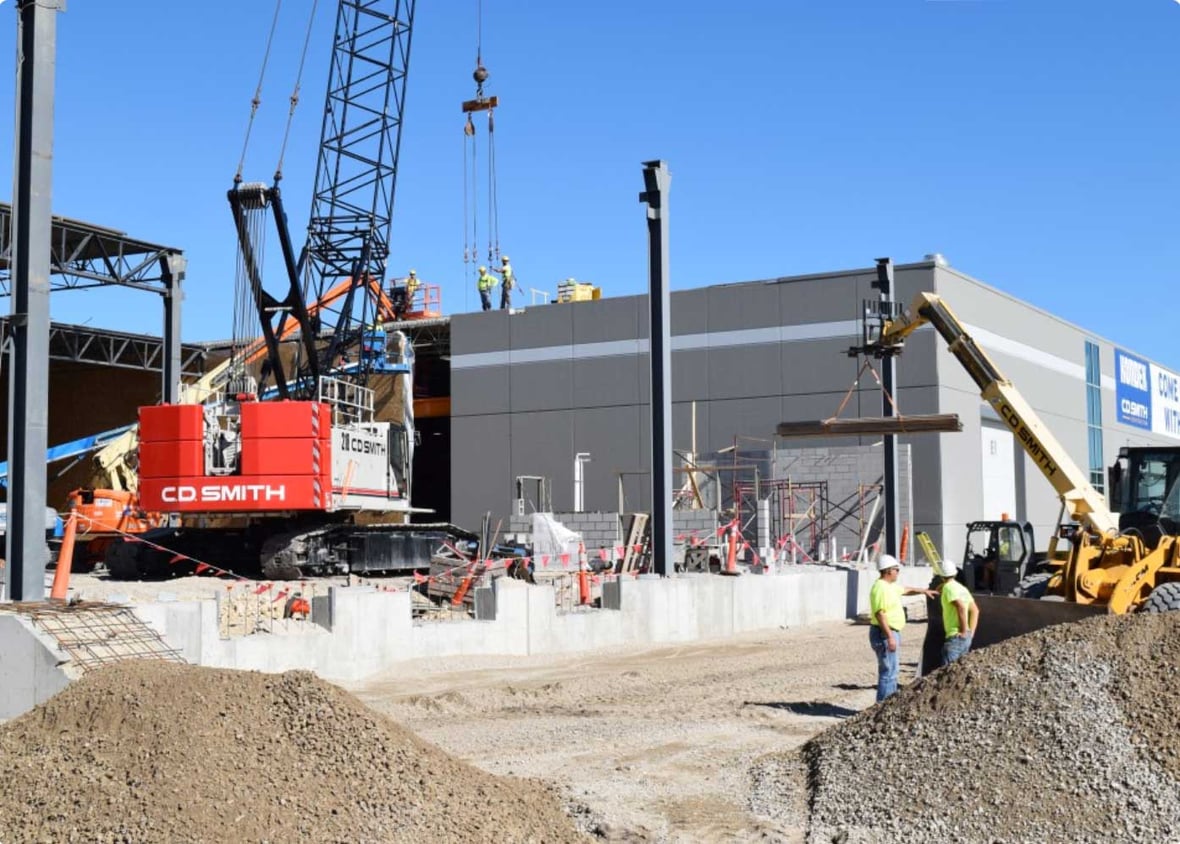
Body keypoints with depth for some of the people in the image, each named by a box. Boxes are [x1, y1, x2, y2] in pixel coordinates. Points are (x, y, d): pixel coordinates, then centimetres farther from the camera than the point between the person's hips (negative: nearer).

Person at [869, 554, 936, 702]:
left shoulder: (890, 586, 14)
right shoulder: (880, 588, -19)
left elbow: (906, 590, 36)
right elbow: (880, 614, -25)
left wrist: (923, 591, 39)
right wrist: (890, 637, -27)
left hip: (891, 633, 11)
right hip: (885, 634, -11)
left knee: (891, 671, 16)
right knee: (888, 672, -10)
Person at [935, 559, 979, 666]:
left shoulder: (948, 587, -11)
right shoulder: (960, 587, 16)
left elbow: (961, 607, -25)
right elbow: (975, 610, 19)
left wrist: (964, 631, -20)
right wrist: (971, 631, 16)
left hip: (955, 637, -10)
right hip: (966, 638, 10)